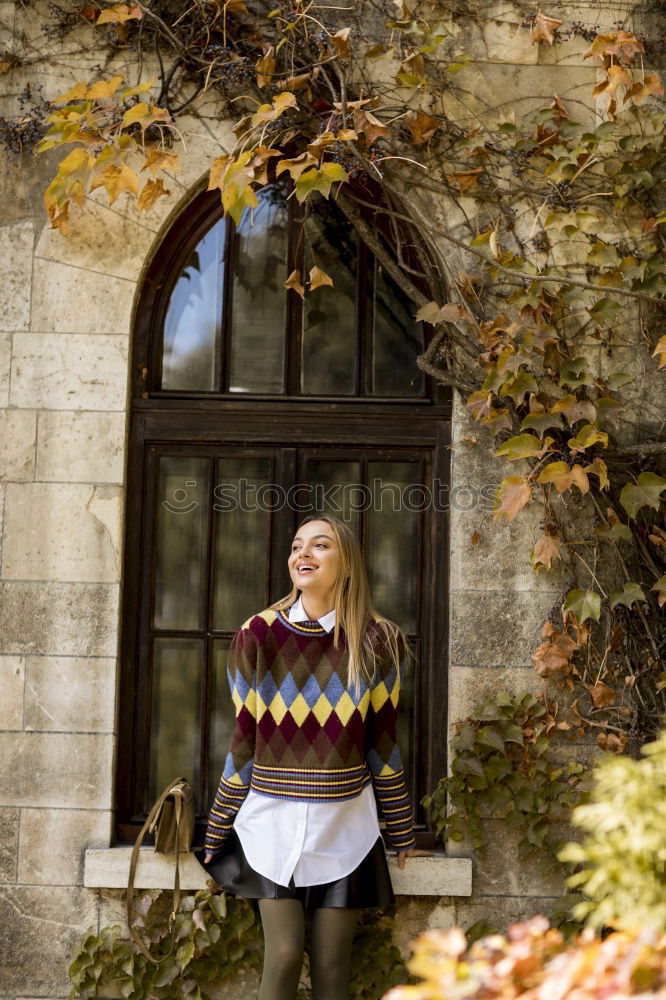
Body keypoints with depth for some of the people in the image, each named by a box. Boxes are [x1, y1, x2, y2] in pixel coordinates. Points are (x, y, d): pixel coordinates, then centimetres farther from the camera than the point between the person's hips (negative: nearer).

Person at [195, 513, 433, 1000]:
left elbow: (383, 744, 6)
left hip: (344, 821, 1)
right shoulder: (258, 634, -3)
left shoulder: (375, 642, 0)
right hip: (273, 818, -1)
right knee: (284, 956, -9)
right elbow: (244, 741, 2)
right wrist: (216, 834, 5)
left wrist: (403, 837, 10)